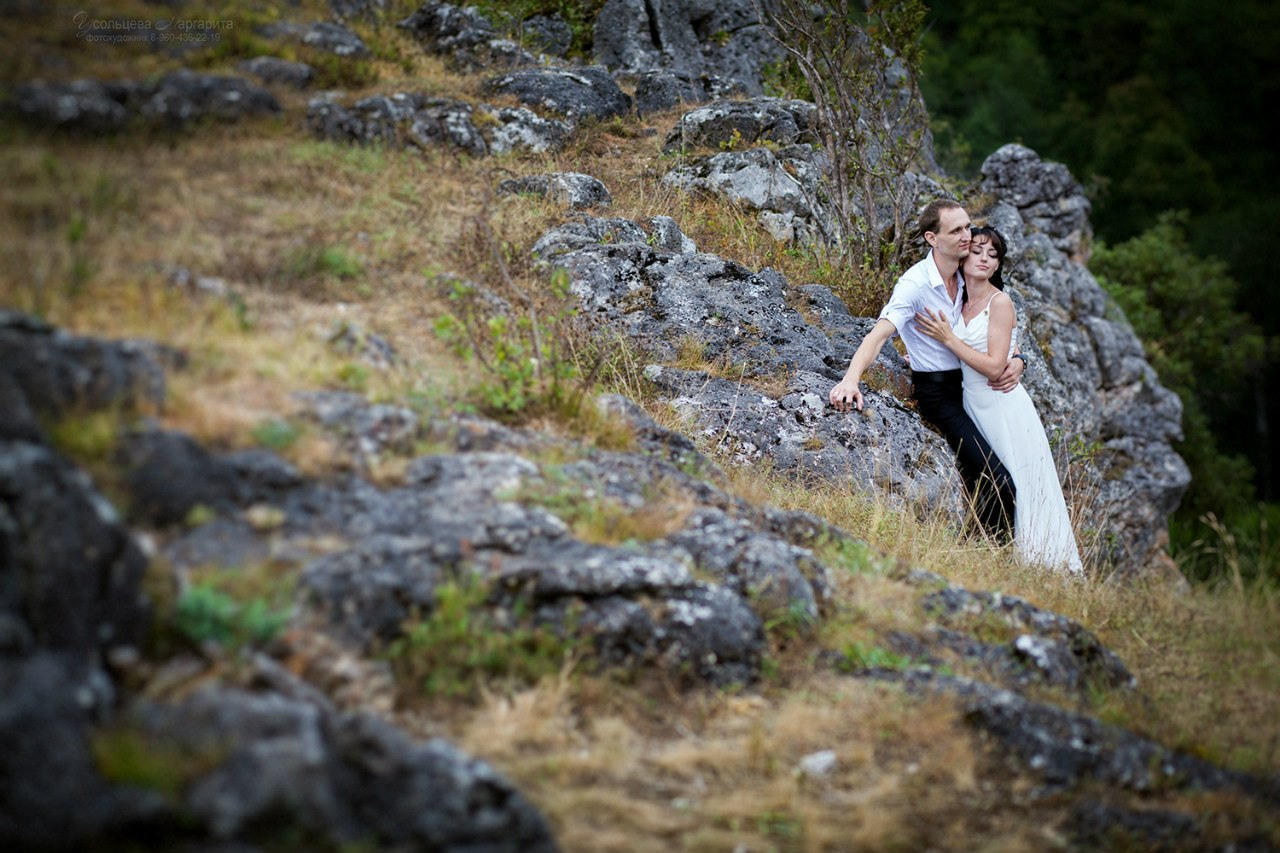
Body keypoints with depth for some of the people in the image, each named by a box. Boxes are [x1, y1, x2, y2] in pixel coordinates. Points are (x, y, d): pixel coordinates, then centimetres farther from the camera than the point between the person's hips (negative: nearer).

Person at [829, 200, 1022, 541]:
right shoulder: (915, 284, -20)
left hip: (971, 382, 7)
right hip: (937, 391, -7)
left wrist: (1018, 361, -11)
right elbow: (879, 334, -32)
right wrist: (850, 379, -50)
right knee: (1000, 485, -15)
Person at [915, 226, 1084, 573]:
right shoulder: (961, 303, 8)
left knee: (1015, 487, -3)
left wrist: (948, 339, -17)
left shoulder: (1000, 302, -12)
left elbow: (994, 367, -19)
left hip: (1002, 406, -7)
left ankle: (1043, 566, 4)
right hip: (972, 405, 7)